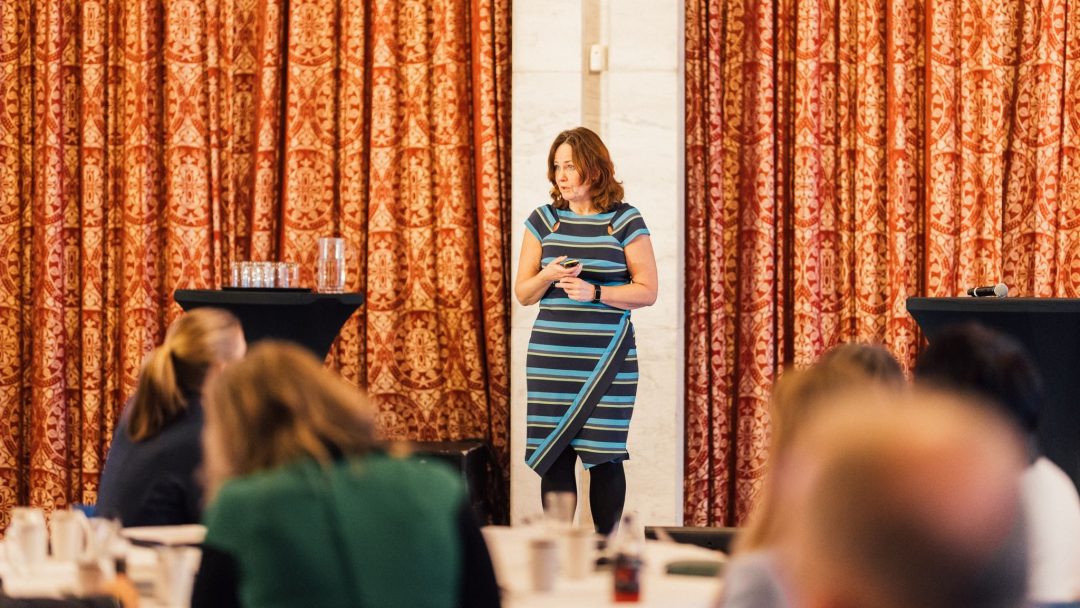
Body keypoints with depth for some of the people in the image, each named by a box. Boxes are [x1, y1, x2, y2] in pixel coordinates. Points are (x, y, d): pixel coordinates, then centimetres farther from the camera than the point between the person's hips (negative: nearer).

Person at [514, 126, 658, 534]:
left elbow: (647, 291, -2)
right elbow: (522, 293, 10)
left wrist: (595, 292, -16)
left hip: (607, 358, -2)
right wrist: (548, 276, -11)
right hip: (551, 358, 2)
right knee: (554, 455, -1)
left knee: (604, 454, -2)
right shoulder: (543, 221, 9)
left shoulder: (625, 221, 1)